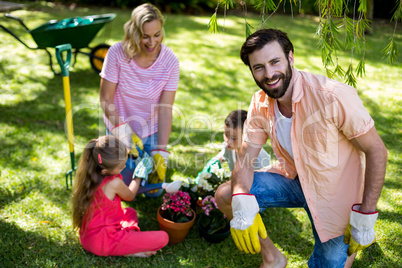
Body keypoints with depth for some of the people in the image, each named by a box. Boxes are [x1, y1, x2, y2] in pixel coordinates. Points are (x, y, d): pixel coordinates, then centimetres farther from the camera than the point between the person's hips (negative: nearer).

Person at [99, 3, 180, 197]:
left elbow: (165, 110, -20)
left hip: (151, 130, 1)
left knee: (154, 192, 6)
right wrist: (123, 130, -27)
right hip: (120, 127, -1)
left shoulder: (170, 61, -19)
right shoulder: (118, 53, -23)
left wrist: (160, 152, -25)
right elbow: (105, 99, -15)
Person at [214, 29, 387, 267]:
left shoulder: (333, 96, -29)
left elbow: (377, 151, -21)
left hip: (333, 194, -4)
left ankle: (349, 247, 34)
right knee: (225, 195, -10)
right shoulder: (260, 104, -10)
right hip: (292, 179, 5)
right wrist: (242, 206, -29)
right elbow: (245, 160, -9)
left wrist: (365, 218, -20)